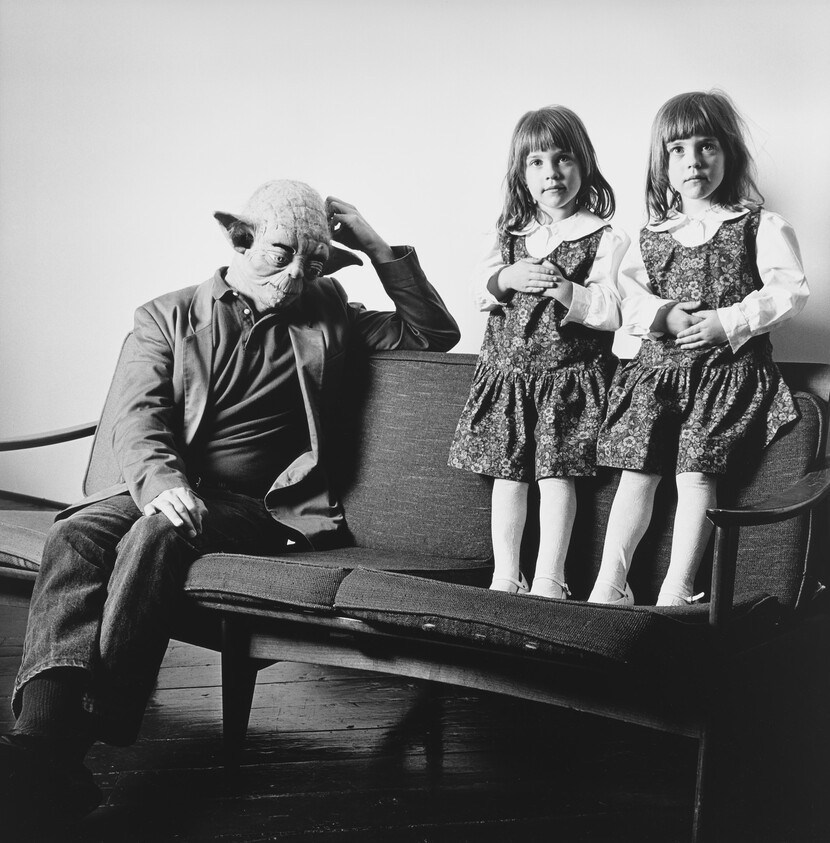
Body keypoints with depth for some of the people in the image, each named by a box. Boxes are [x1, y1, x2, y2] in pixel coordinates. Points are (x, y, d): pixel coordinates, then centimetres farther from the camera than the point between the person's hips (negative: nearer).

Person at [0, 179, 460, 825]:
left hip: (257, 506, -1)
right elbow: (139, 418, -1)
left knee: (156, 536, -33)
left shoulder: (325, 318, 19)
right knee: (76, 534, -30)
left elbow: (434, 334, 18)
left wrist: (379, 248, 8)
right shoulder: (167, 316, 13)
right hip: (163, 490, 1)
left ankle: (82, 737, -38)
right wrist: (160, 481, -23)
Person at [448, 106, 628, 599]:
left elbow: (611, 312, -10)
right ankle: (505, 576, 13)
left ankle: (549, 579, 2)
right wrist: (506, 279, -13)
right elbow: (479, 288, 7)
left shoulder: (603, 239, -3)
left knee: (556, 473, -6)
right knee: (508, 474, 5)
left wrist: (565, 290, -24)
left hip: (568, 373, -4)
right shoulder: (512, 235, 11)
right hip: (508, 370, 4)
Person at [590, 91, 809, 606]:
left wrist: (728, 322, -15)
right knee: (637, 473, -1)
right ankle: (610, 583, 6)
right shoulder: (652, 236, 13)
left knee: (696, 474, -10)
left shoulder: (759, 226, 2)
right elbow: (628, 294, 8)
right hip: (658, 366, 4)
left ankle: (677, 590, -2)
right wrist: (663, 314, -12)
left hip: (728, 368, -4)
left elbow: (790, 291, -6)